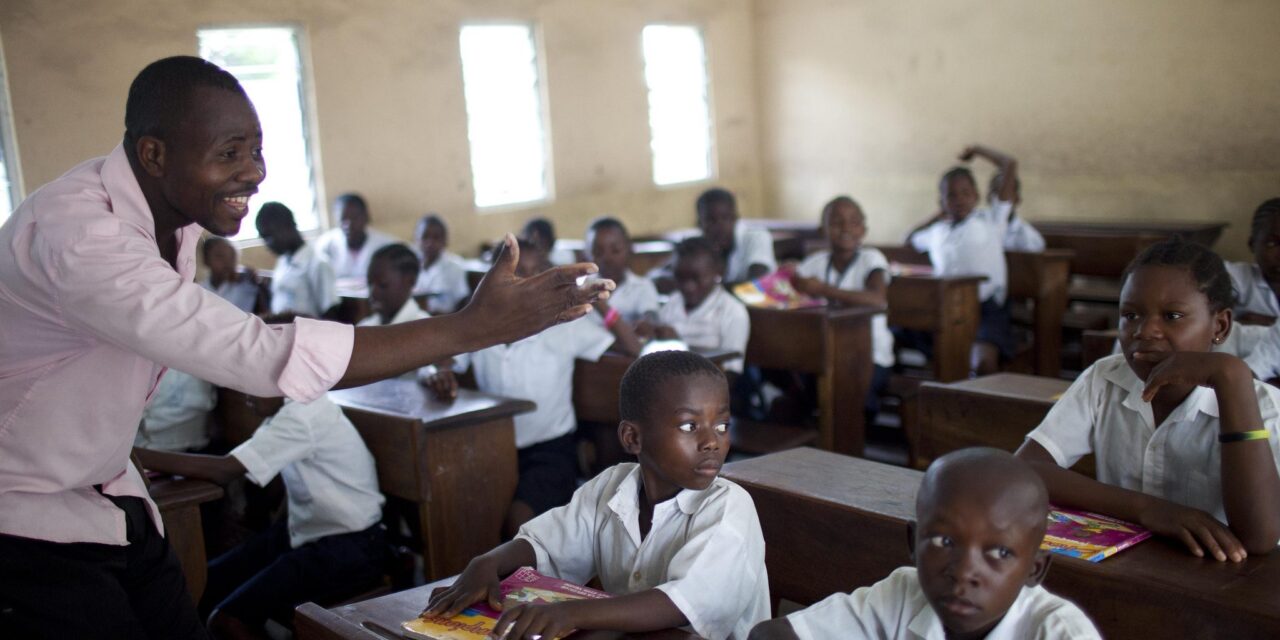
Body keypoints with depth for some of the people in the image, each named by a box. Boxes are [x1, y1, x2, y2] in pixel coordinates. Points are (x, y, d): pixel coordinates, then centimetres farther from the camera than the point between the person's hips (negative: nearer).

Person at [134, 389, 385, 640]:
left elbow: (224, 470, -24)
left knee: (228, 619, -19)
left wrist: (136, 455, -20)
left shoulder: (303, 415, -22)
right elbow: (235, 465, 6)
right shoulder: (292, 407, 6)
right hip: (304, 531, 9)